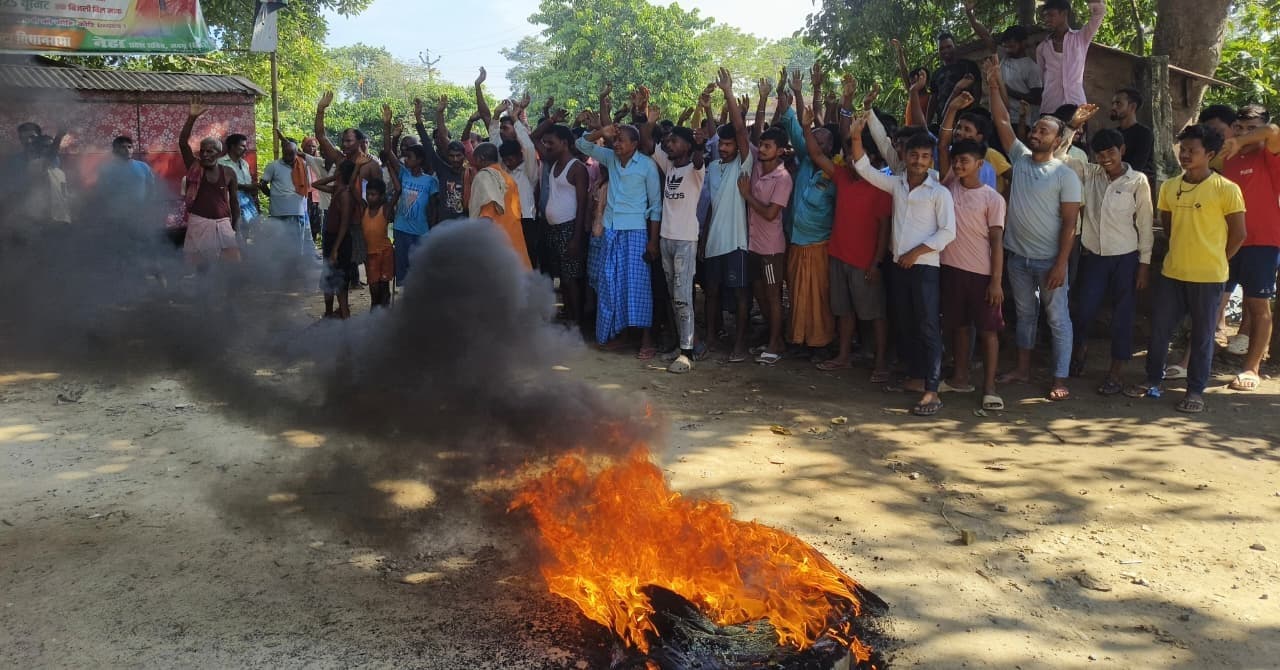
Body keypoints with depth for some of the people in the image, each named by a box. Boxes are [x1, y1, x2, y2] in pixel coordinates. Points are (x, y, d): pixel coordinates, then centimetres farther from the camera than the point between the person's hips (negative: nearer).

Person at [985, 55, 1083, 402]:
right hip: (1017, 255, 5)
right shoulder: (1019, 157, 3)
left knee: (1058, 319, 3)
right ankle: (1023, 369, 27)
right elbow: (1002, 121, -1)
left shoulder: (1065, 175, -10)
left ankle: (1060, 380, 8)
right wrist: (994, 86, -11)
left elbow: (1069, 223, -12)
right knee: (1025, 314, 16)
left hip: (1048, 259, -5)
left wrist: (1061, 264, -17)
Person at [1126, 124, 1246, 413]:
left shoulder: (1226, 189, -10)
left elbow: (1238, 233, -5)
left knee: (1202, 335, 5)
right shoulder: (1169, 187, 4)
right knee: (1159, 329, 9)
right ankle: (1154, 381, 25)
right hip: (1172, 272, 4)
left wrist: (1214, 260, 2)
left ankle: (1196, 391, 16)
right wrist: (1185, 251, 12)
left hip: (1208, 277, -4)